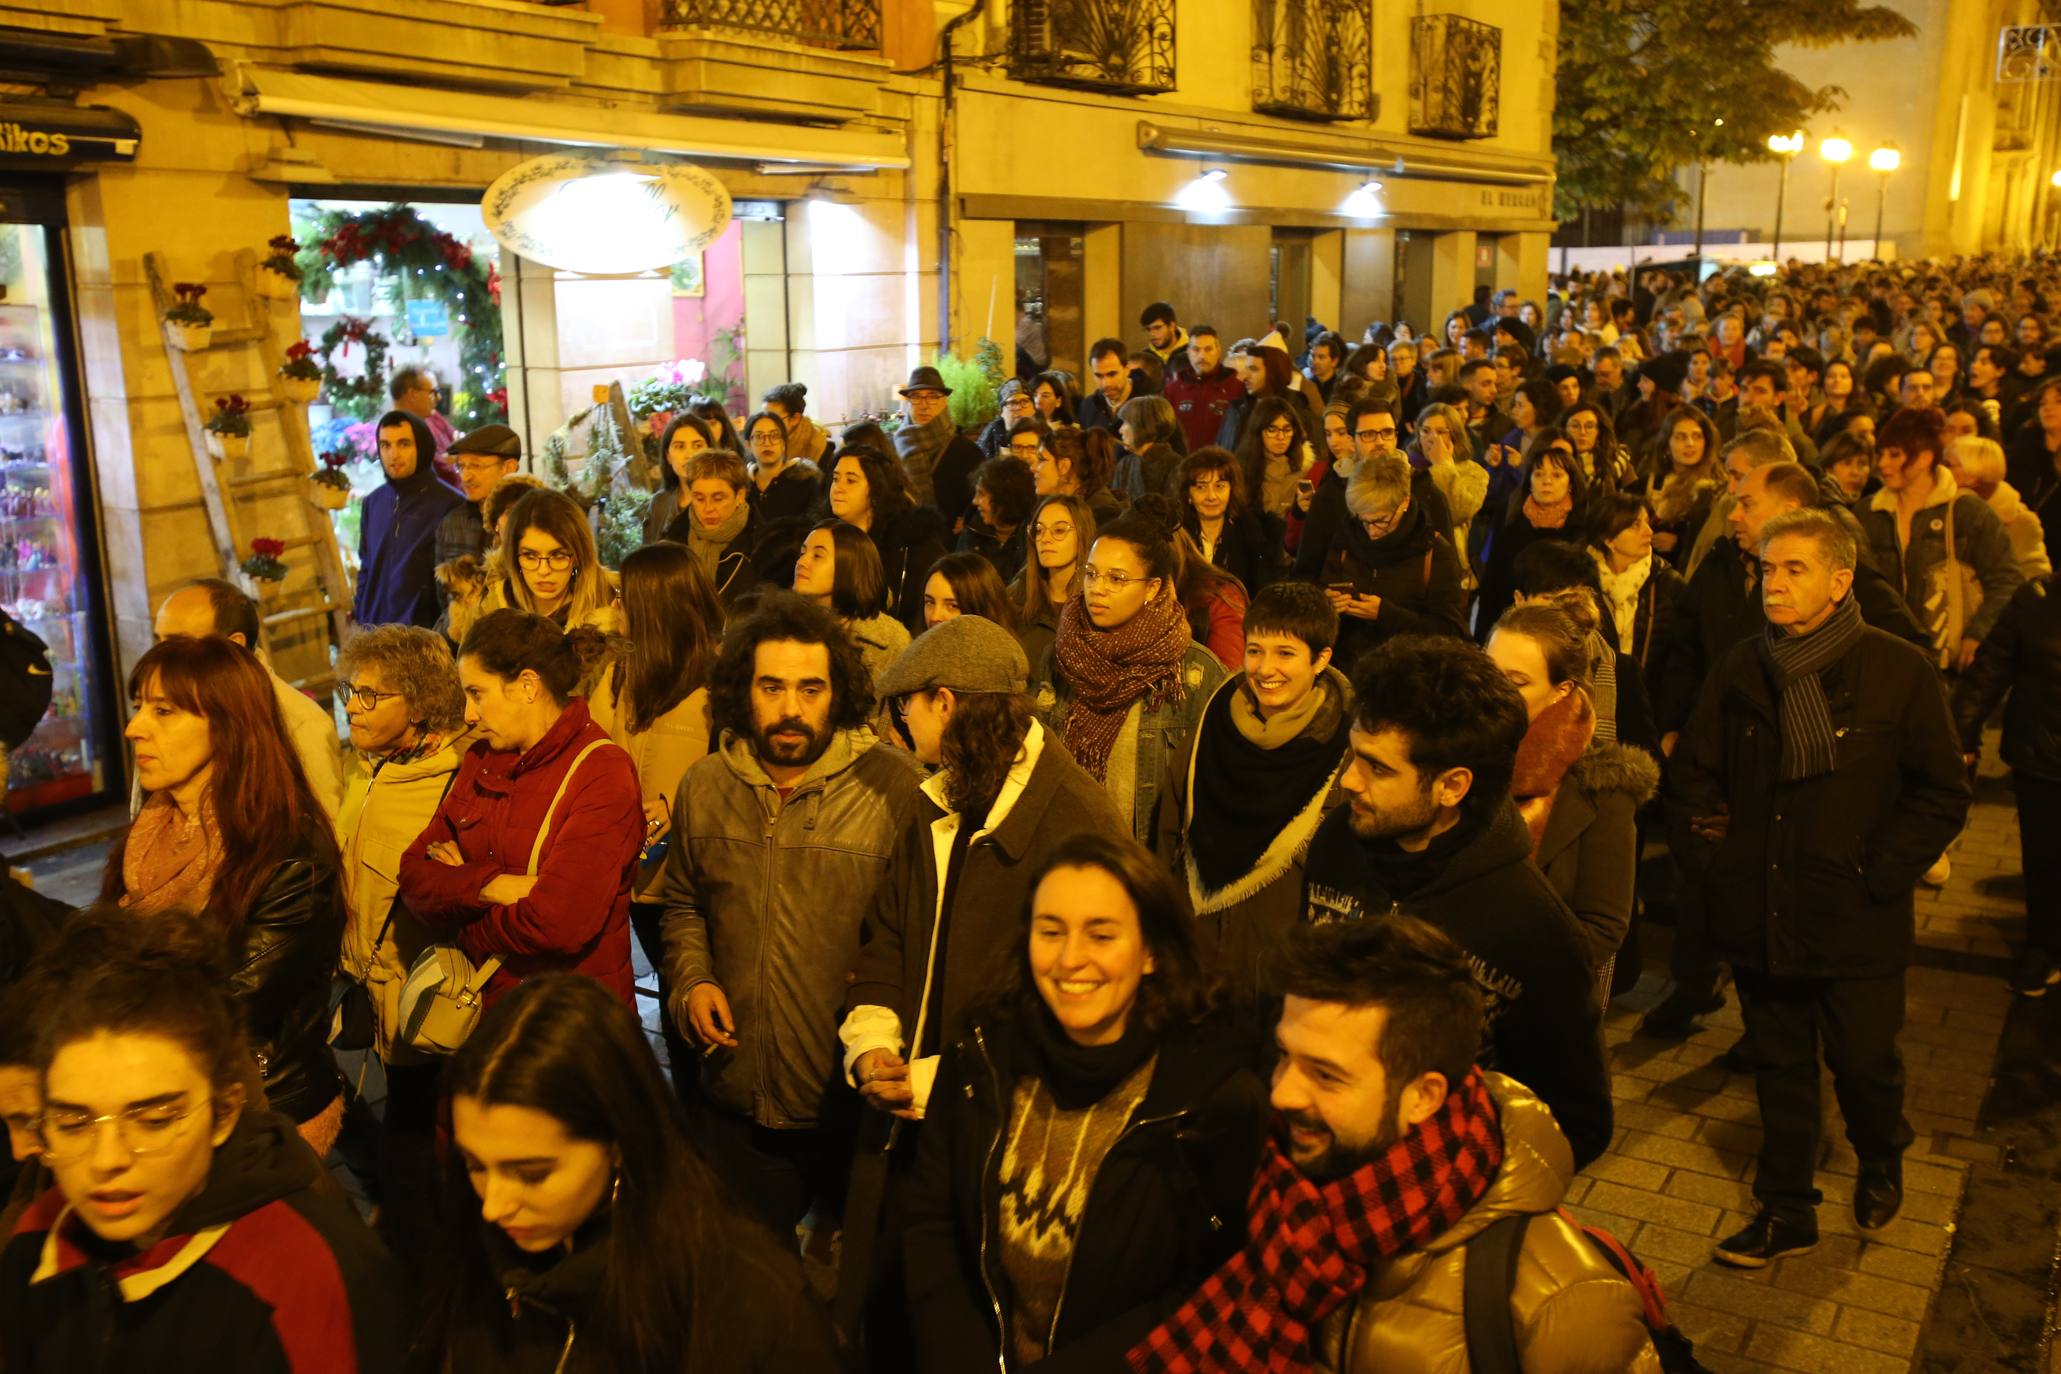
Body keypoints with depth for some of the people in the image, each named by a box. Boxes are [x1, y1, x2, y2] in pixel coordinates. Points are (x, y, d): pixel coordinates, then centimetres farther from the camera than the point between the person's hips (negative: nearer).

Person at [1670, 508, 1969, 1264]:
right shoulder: (1740, 670, 1)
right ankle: (1785, 1210, 30)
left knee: (1865, 1062, 11)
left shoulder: (1900, 672, -8)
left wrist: (1879, 875, -11)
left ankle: (1881, 1163, 44)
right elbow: (1692, 773, 11)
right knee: (1780, 1067, 14)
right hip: (1761, 912, 3)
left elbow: (1943, 795, -4)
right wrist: (1709, 853, -1)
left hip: (1856, 924, -3)